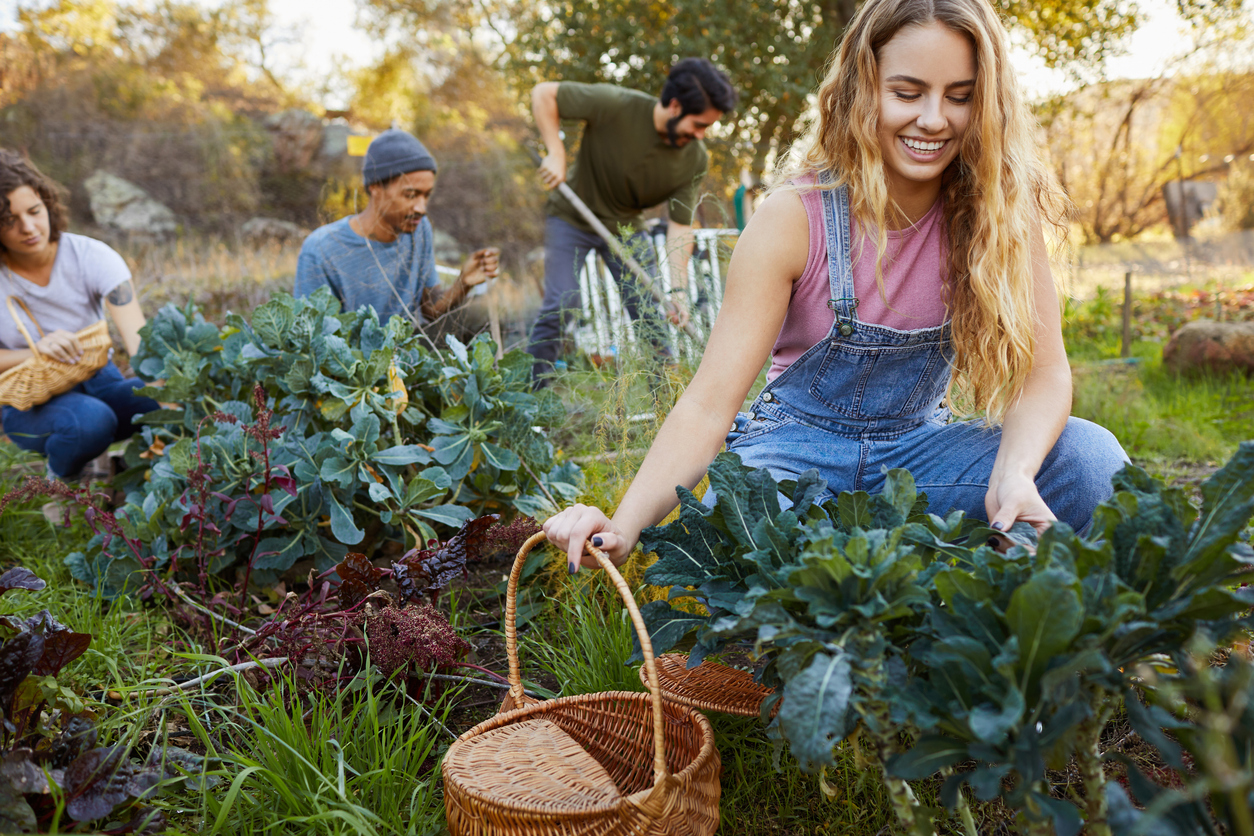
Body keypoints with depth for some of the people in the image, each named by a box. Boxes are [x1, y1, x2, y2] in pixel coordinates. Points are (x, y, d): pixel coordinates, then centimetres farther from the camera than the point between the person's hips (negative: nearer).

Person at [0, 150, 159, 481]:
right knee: (90, 420, -36)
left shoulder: (91, 256, -14)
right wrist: (37, 351, -30)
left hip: (97, 380, 2)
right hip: (28, 401, -1)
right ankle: (61, 478, -1)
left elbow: (139, 338, -27)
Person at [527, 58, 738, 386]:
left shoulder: (695, 159, -16)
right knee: (561, 304, -14)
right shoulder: (616, 106, -28)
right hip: (572, 218, -3)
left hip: (627, 226, 4)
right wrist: (556, 154, -29)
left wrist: (677, 290, -25)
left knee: (651, 314, 0)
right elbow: (544, 93, -20)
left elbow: (680, 225, -15)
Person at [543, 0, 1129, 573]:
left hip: (918, 450, 3)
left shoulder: (1001, 208, -9)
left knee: (1092, 459, -24)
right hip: (797, 446, -2)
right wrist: (623, 526, -37)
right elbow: (709, 404, -20)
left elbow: (1042, 372, -12)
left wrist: (1014, 475, -36)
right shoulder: (795, 219, -17)